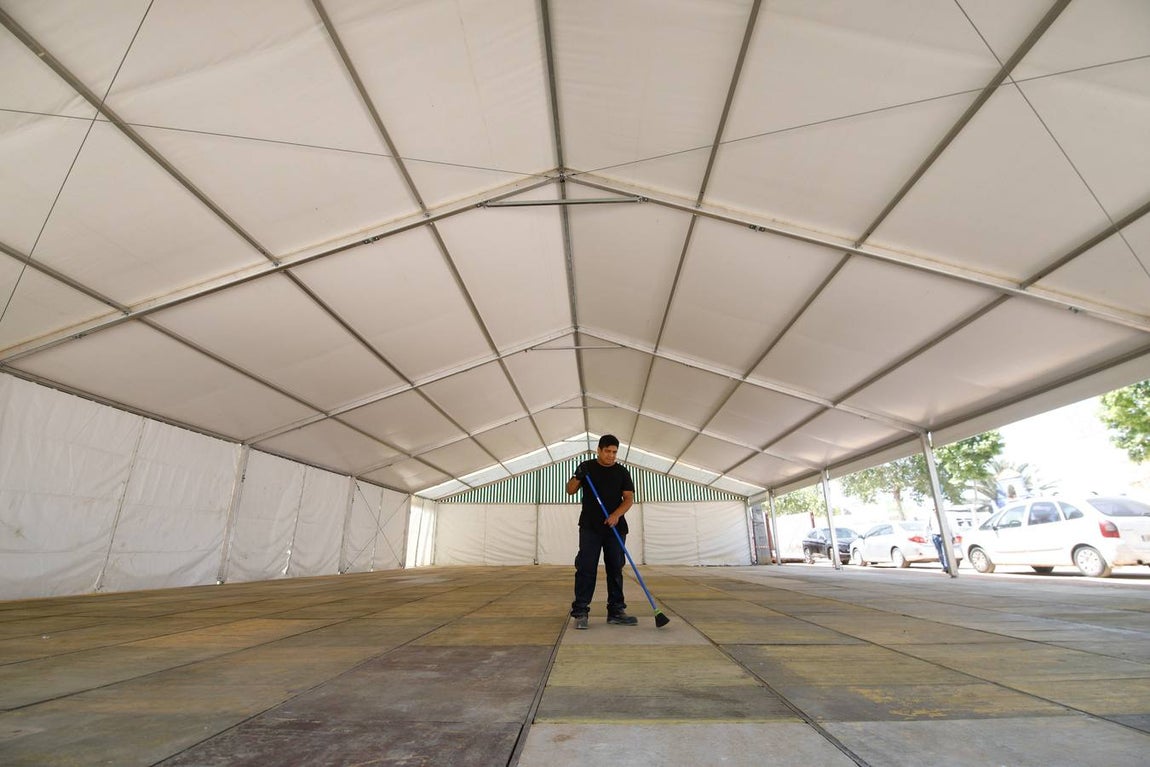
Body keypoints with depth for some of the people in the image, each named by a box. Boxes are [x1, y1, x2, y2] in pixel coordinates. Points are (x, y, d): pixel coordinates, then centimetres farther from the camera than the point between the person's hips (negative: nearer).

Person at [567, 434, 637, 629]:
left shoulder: (622, 472, 7)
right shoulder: (586, 467, 3)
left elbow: (629, 498, 1)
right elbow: (570, 491, 3)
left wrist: (617, 514, -17)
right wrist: (577, 477, -18)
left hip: (615, 528, 3)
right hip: (590, 527, -2)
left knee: (615, 569, 8)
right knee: (586, 568, -6)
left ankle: (616, 611, 17)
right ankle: (580, 612, 0)